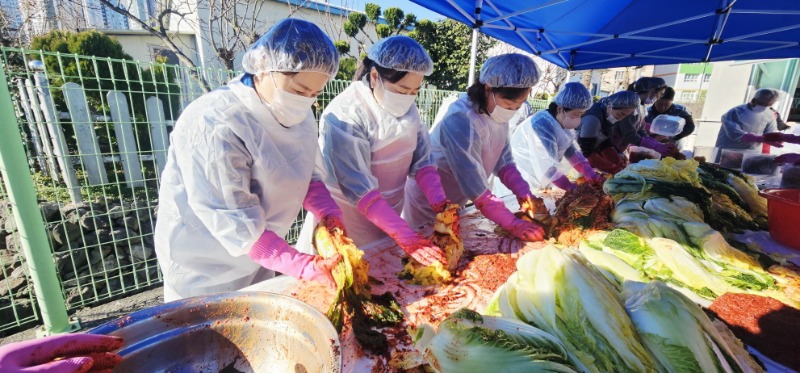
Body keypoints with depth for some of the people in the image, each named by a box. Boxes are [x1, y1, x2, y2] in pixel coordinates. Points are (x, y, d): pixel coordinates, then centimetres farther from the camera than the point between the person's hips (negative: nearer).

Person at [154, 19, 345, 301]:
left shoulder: (298, 115, -8)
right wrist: (302, 266, -37)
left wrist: (329, 214, -19)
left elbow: (309, 175, -2)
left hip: (258, 254, 7)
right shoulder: (213, 126, -30)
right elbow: (236, 223, -31)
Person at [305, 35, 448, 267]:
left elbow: (422, 161, -4)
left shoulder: (407, 108, -3)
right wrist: (407, 238, -33)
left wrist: (440, 204, -20)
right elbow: (360, 189, -28)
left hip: (389, 222, 6)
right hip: (348, 232, -6)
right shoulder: (344, 115, -24)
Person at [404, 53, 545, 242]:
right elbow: (475, 185, -32)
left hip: (455, 203, 8)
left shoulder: (498, 115, -5)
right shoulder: (459, 118, -31)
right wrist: (513, 224, -30)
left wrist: (524, 193, -18)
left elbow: (504, 162, -2)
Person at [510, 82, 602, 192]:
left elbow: (571, 151, 6)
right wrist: (572, 188, -20)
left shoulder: (563, 122, 0)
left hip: (540, 177, 9)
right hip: (522, 180, -9)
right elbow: (549, 167, -28)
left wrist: (592, 176, -2)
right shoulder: (542, 127, -28)